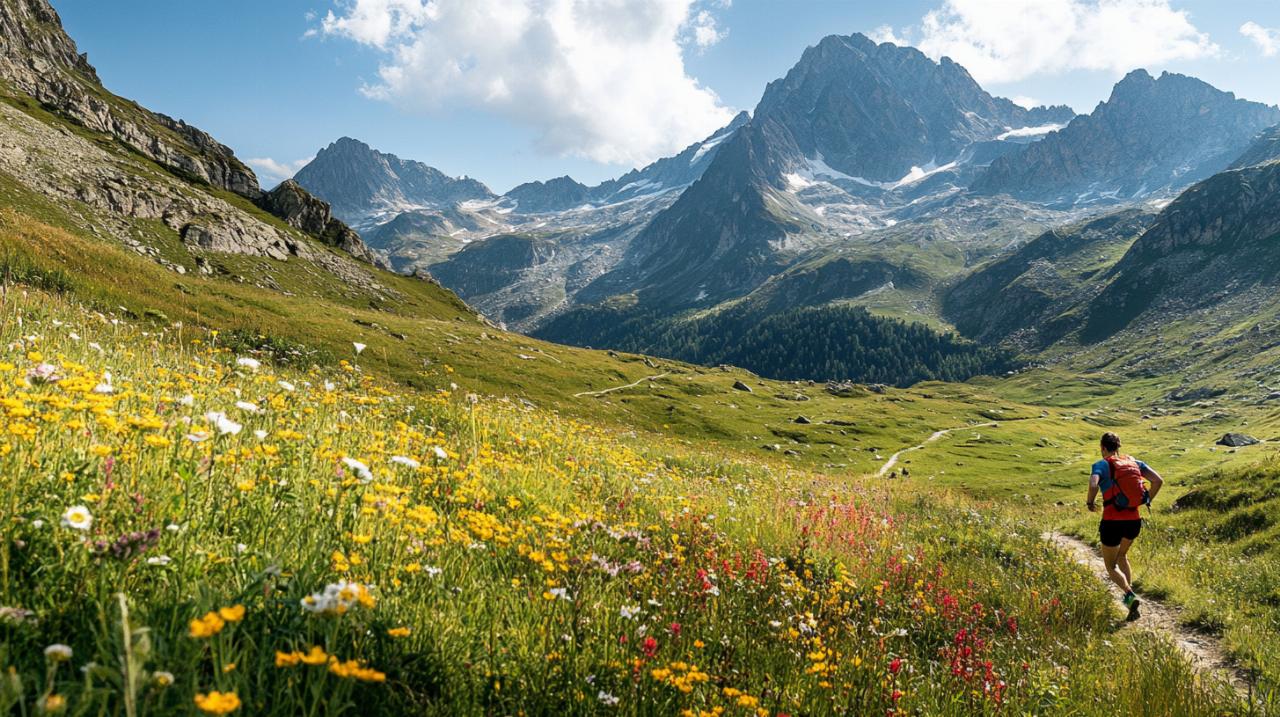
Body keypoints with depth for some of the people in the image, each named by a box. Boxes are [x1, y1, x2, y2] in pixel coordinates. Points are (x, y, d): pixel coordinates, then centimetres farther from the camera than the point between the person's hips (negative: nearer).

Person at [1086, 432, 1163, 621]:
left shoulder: (1101, 465, -5)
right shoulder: (1135, 462, 8)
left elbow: (1093, 485, -25)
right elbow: (1158, 480, -2)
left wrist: (1090, 503, -6)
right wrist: (1147, 501, 10)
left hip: (1112, 522, -5)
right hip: (1134, 521, 5)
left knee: (1111, 566, 11)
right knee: (1122, 556, 31)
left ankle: (1130, 595, -14)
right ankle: (1129, 596, 22)